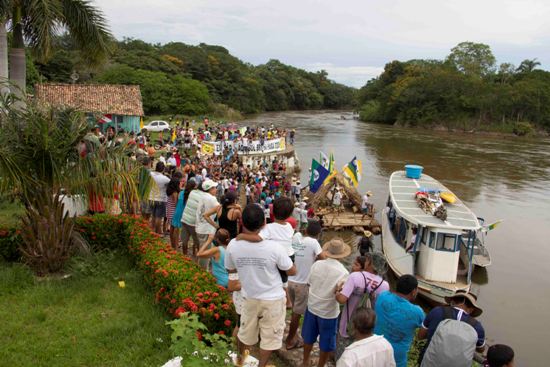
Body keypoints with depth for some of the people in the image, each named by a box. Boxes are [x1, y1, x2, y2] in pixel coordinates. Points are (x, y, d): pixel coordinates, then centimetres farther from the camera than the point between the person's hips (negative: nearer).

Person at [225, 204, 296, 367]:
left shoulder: (233, 246, -20)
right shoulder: (273, 247, -28)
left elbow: (230, 269, 0)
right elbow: (292, 271, -12)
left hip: (249, 297, 4)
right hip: (273, 299, -3)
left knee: (246, 330, 28)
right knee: (270, 336, 19)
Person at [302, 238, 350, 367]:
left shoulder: (317, 264, -9)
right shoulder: (343, 272, -20)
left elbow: (310, 283, 3)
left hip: (312, 306, 5)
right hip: (329, 312, -4)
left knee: (308, 337, 23)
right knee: (326, 343, 16)